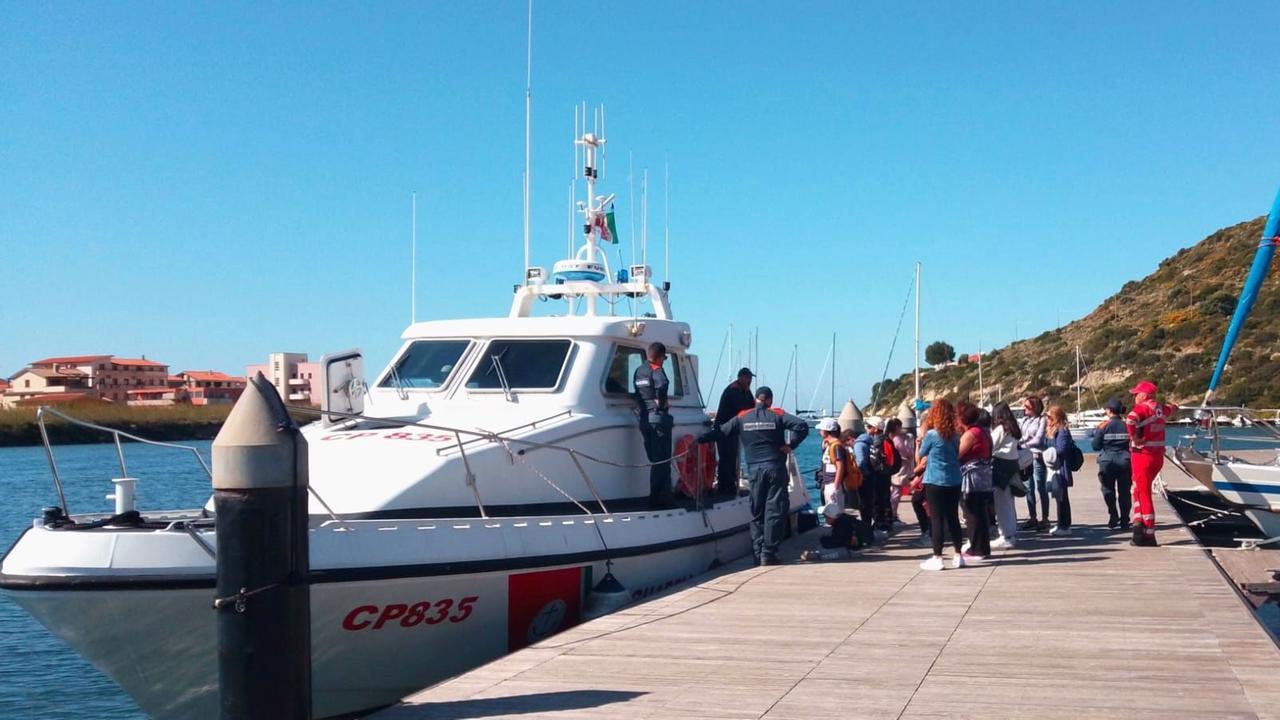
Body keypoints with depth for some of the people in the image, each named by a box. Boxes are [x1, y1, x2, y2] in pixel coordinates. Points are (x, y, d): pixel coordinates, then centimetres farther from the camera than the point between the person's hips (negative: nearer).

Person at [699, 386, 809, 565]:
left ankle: (758, 553, 8)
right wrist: (790, 445, -3)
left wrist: (699, 440, 19)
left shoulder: (742, 417, 7)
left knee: (757, 513, 10)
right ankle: (768, 553, -3)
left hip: (754, 470, 2)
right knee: (775, 510, 1)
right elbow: (802, 426, -10)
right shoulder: (777, 415, 1)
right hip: (775, 468, -2)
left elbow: (720, 431, 9)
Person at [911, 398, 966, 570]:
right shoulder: (955, 435, 4)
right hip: (954, 482, 5)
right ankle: (958, 556, 16)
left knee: (937, 519, -1)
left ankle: (937, 558, 1)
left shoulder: (931, 435, -11)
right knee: (953, 518, 12)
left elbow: (920, 458, 0)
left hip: (935, 482, -5)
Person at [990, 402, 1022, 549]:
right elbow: (1012, 446, 11)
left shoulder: (1000, 428, -12)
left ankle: (1006, 536, -4)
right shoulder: (1013, 428, 11)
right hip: (1012, 463, 8)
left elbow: (990, 447, -7)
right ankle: (1012, 533, 20)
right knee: (1009, 501, 15)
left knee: (1001, 502, -4)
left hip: (1000, 464, -8)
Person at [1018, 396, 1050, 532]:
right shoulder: (1024, 420, 13)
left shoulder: (1042, 420, -5)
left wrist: (1022, 442, -5)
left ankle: (1044, 519, -1)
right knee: (1029, 488, 9)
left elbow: (1038, 439, -11)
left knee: (1041, 488, -3)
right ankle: (1032, 518, 16)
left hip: (1037, 457, -6)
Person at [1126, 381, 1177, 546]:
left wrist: (1134, 438, -25)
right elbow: (1173, 407, 34)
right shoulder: (1161, 408, 10)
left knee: (1144, 494, 0)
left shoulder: (1142, 408, -15)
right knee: (1139, 489, 20)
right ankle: (1139, 524, 9)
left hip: (1143, 456, -7)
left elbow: (1131, 419, -37)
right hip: (1158, 456, 7)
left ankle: (1149, 536, 2)